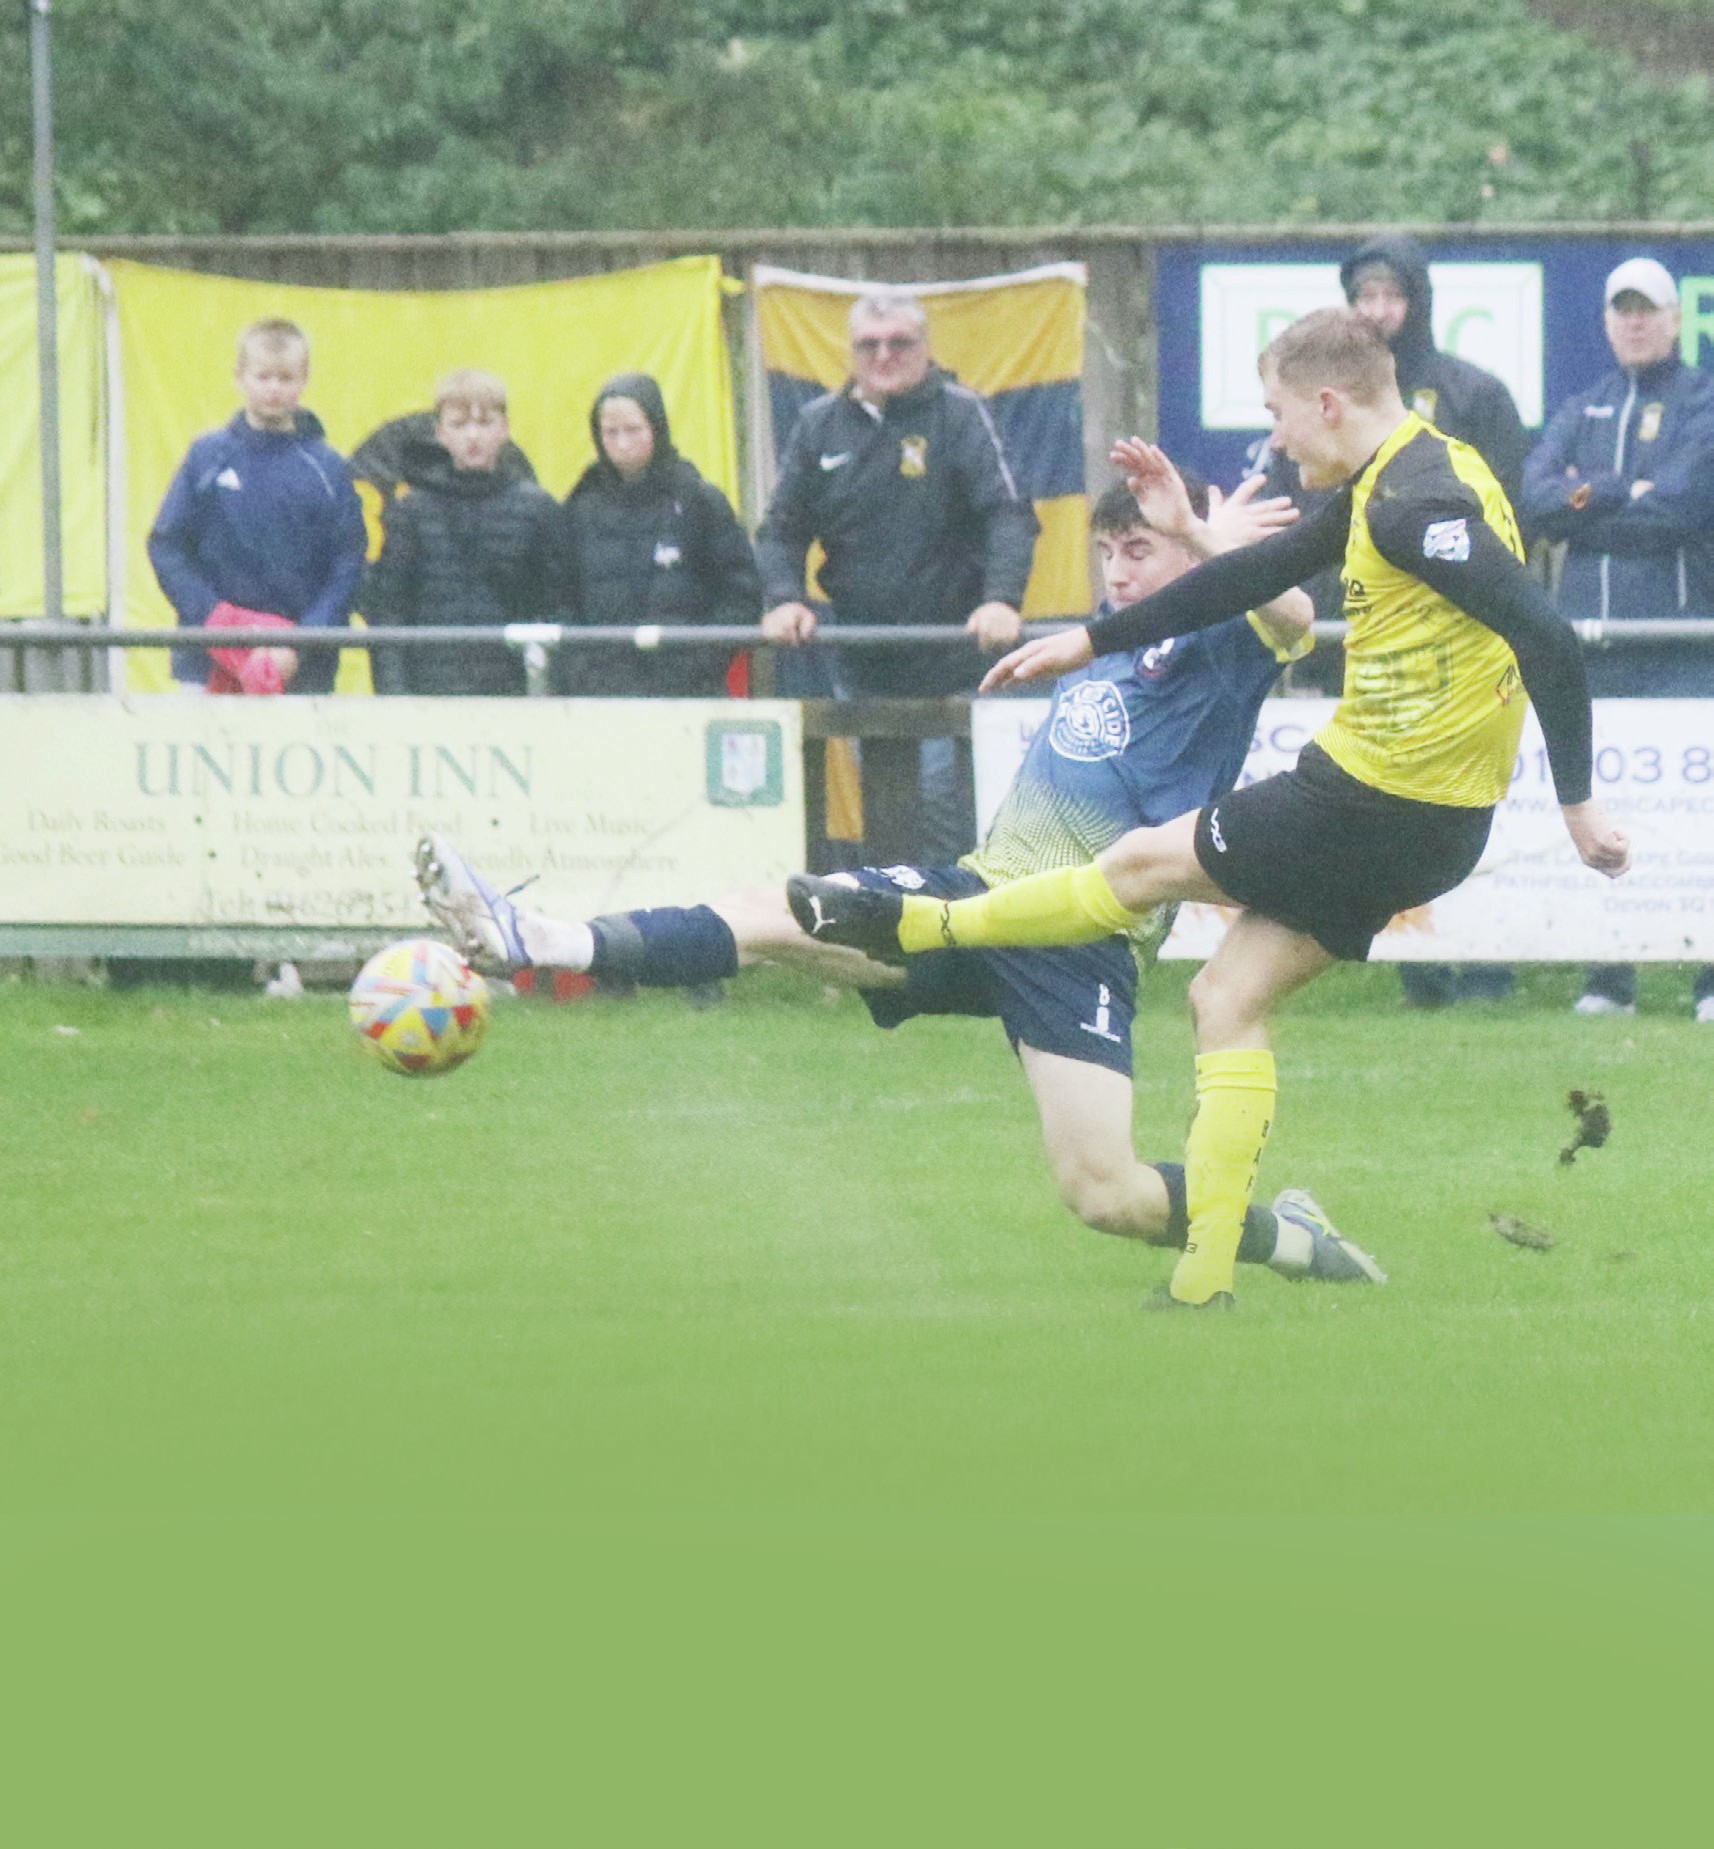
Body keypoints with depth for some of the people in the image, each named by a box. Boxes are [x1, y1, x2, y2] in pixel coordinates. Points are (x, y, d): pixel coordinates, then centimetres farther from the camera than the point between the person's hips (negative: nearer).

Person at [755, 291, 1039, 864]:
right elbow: (782, 530, 14)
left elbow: (1009, 515, -13)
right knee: (880, 814, 8)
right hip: (860, 661, 5)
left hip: (948, 660, -5)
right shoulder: (820, 424, 10)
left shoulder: (959, 414, -4)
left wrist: (1001, 599, -29)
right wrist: (783, 598, -5)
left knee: (944, 807, -10)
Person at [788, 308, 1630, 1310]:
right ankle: (1206, 1286, 12)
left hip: (1374, 804, -10)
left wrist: (1579, 800, -24)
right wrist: (1091, 642, 26)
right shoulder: (1385, 489, 12)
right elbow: (1261, 573, 22)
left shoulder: (1418, 504, -21)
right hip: (1422, 823, 10)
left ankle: (912, 925, 28)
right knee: (1230, 1001, 14)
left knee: (1147, 861, 9)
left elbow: (1549, 639, -27)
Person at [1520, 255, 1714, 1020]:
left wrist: (1586, 500, -2)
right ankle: (1607, 979, 8)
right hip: (1590, 636, 4)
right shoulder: (1583, 411, 18)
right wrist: (1628, 492, -9)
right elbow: (1536, 497, 2)